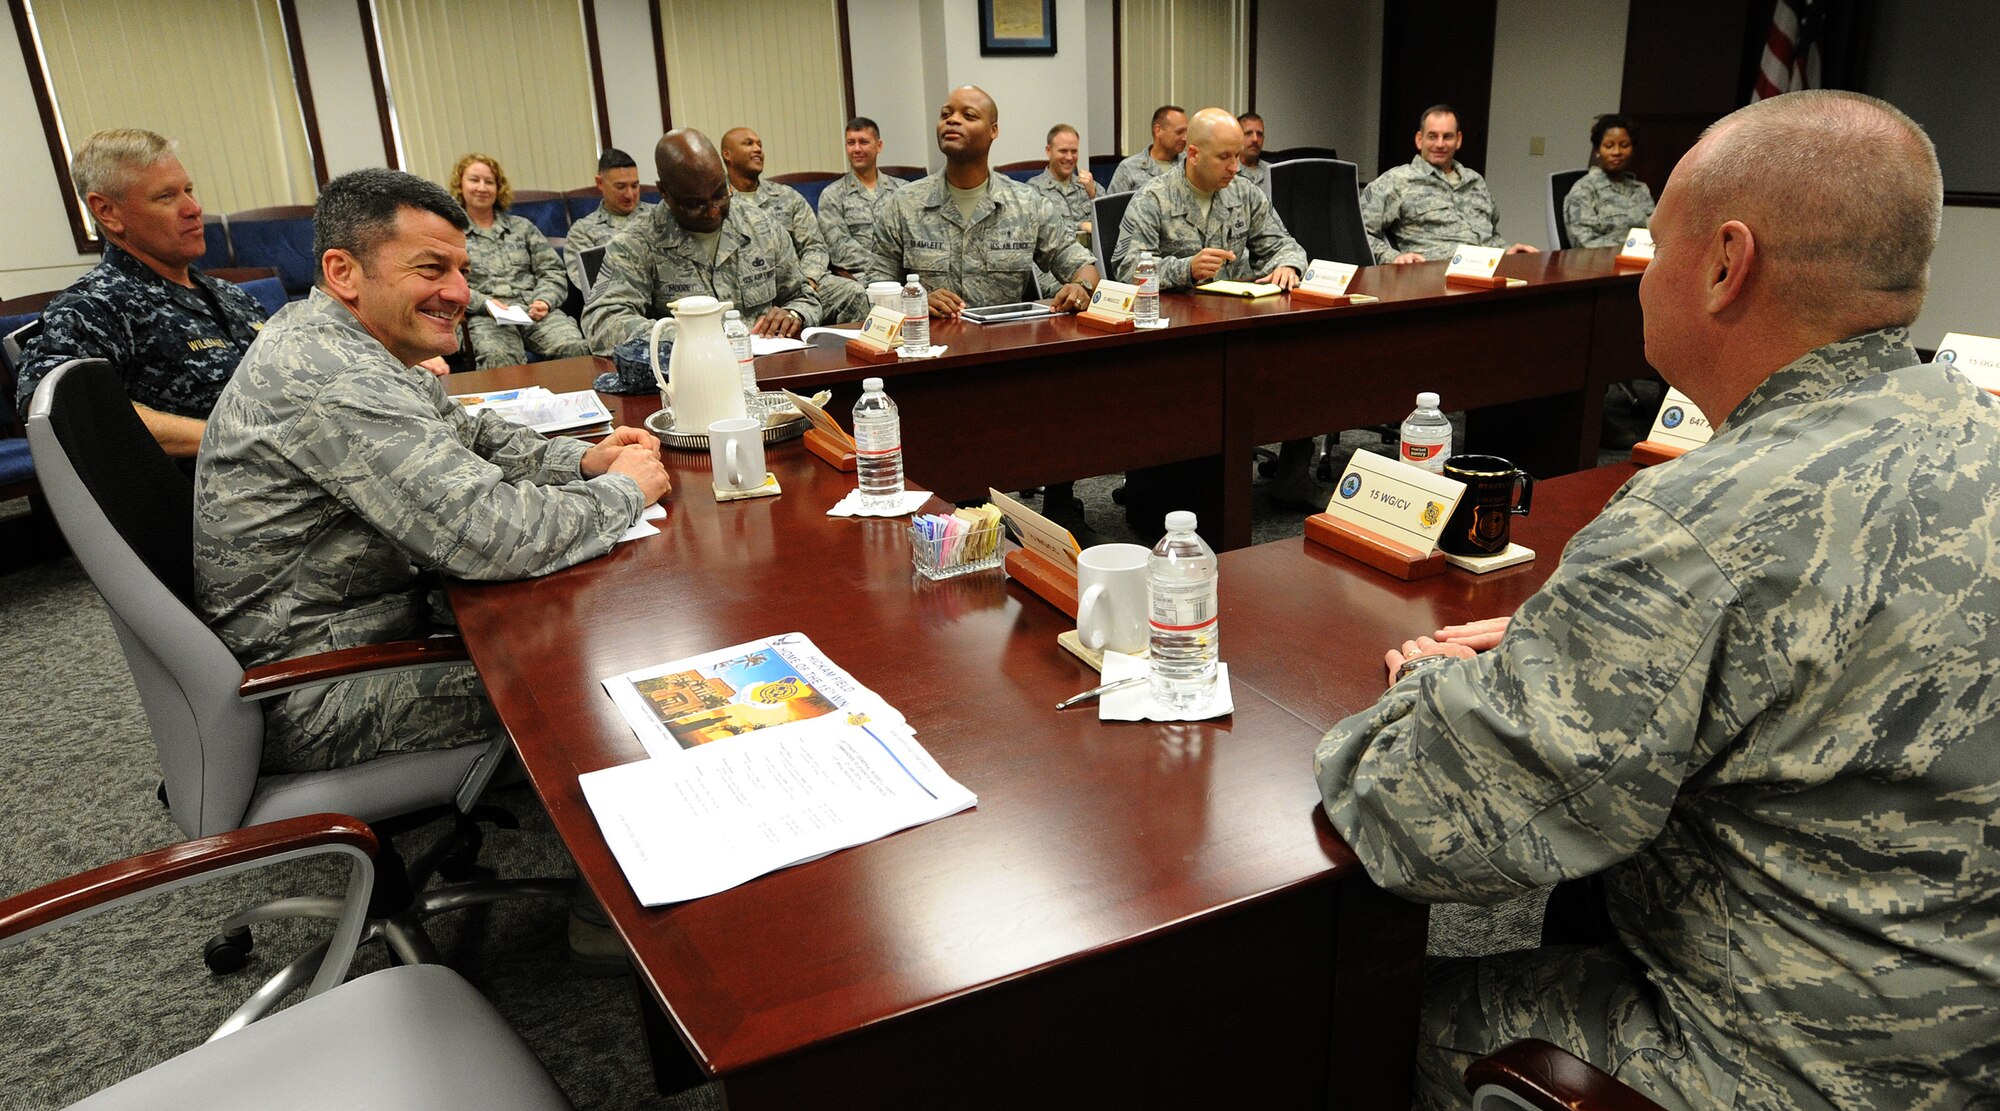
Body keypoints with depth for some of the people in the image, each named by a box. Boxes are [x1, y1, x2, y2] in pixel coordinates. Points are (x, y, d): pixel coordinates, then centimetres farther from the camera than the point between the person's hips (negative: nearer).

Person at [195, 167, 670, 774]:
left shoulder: (326, 338, 5)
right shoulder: (337, 382, -29)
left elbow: (461, 433, 17)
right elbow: (494, 534, -34)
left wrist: (582, 459, -1)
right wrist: (624, 490, -16)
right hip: (307, 703, -10)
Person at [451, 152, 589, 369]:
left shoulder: (522, 226, 25)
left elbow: (553, 272, 17)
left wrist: (544, 301, -5)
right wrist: (485, 303, -14)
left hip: (534, 311, 2)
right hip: (484, 318, -2)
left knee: (574, 347, -32)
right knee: (499, 358, -39)